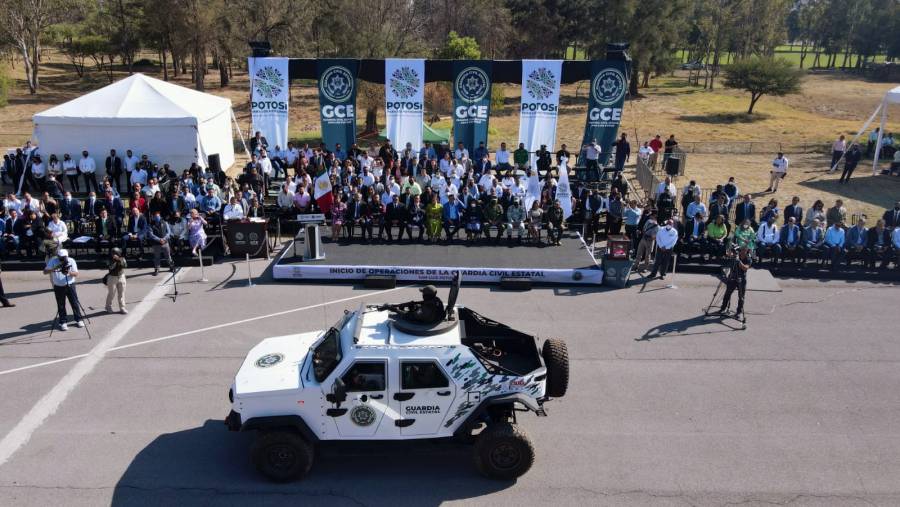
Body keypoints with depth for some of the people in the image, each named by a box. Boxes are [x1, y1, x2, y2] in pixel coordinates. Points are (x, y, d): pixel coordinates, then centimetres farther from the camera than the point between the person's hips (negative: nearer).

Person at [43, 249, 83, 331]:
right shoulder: (53, 261, -6)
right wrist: (54, 269, -29)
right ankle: (63, 322, 15)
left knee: (75, 303, 2)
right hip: (58, 287, 0)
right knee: (61, 306, 5)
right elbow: (45, 272, -13)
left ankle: (78, 320, 14)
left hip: (70, 285, 0)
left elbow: (76, 274, -7)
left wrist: (69, 272, -28)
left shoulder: (71, 261, -5)